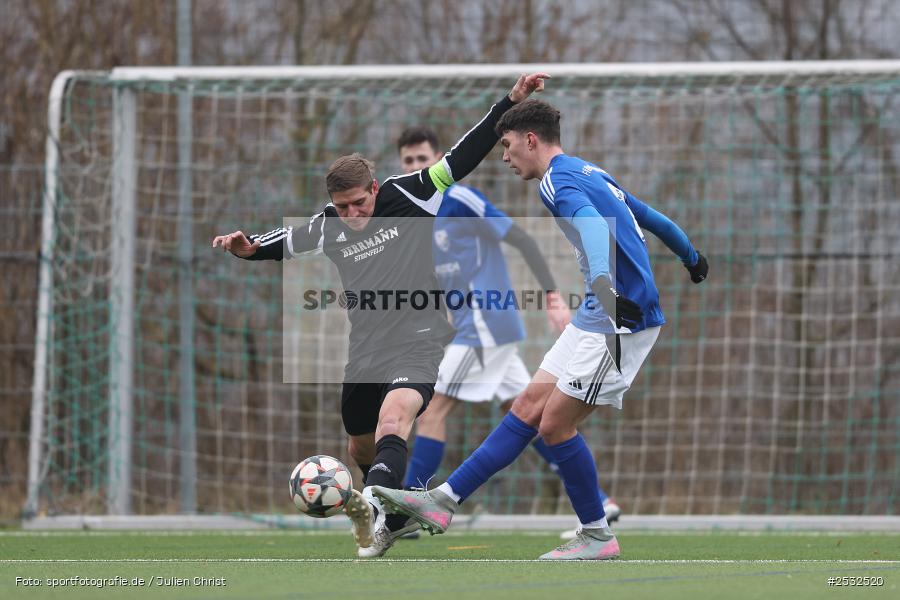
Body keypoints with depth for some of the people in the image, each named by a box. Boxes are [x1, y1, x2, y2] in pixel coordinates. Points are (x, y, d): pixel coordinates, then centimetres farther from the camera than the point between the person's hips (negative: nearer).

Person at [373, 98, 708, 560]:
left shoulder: (559, 179, -12)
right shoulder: (590, 173, 19)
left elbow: (595, 225, -32)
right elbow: (651, 218, 31)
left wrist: (604, 281, -51)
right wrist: (691, 258, 49)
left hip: (622, 319, -10)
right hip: (598, 315, 10)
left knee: (555, 423, -7)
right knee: (528, 408, 7)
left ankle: (597, 536, 6)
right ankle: (443, 501, 6)